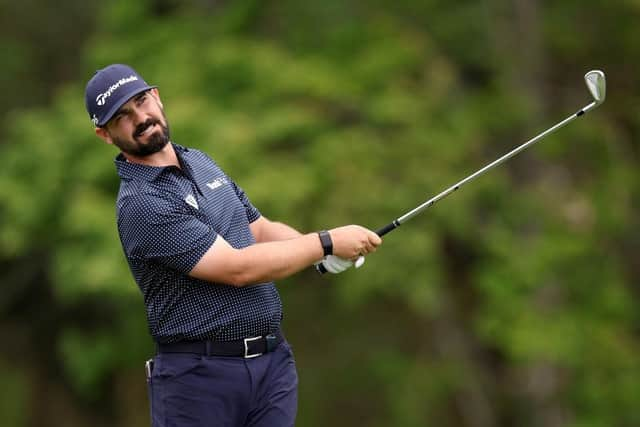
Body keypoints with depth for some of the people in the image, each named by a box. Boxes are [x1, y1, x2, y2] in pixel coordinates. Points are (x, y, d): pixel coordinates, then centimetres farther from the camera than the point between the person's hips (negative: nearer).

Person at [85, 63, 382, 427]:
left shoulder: (201, 162, 13)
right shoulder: (140, 203, -15)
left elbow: (262, 230, 19)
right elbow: (237, 268, -18)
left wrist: (327, 256, -1)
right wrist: (328, 242, -11)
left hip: (273, 360, 7)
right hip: (199, 374, -7)